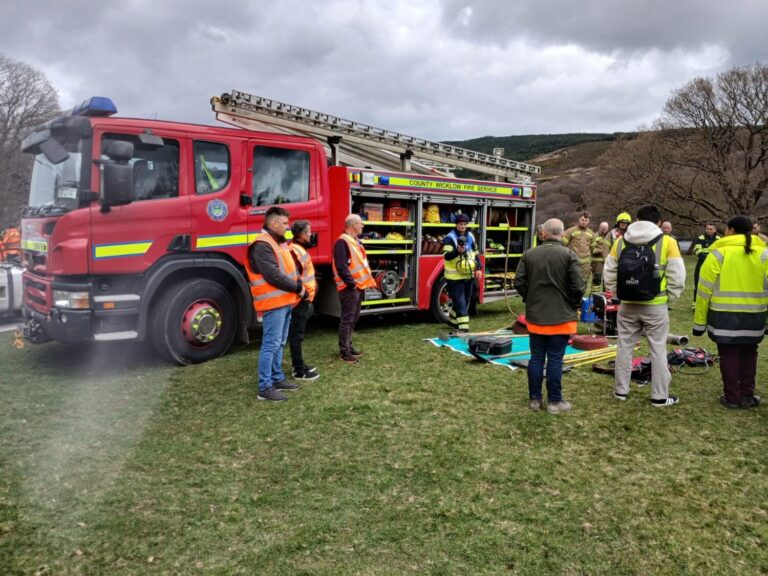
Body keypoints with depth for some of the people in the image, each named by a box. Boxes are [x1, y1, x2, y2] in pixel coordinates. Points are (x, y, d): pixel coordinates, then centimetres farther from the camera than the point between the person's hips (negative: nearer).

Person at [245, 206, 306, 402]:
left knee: (280, 343, 17)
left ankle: (277, 378, 28)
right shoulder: (262, 245, -16)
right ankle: (265, 388, -1)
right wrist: (297, 288, -12)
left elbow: (291, 269, 16)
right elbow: (274, 276, -23)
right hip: (274, 303, -10)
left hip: (286, 301, 10)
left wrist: (301, 289, -1)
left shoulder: (279, 242, 15)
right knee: (271, 344, -7)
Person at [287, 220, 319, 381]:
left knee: (298, 333, 16)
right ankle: (299, 371, 0)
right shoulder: (294, 250, -17)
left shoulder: (301, 248, 15)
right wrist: (302, 292, -20)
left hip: (305, 298, 10)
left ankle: (299, 364, 25)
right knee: (297, 334, -5)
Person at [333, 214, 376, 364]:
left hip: (359, 286, 10)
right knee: (347, 319, -5)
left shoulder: (356, 241, 17)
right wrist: (351, 283, -23)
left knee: (353, 319, 16)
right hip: (349, 287, -10)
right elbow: (341, 266, -23)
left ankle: (348, 346, 26)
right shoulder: (342, 242, -15)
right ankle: (344, 351, 0)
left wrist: (369, 280, 15)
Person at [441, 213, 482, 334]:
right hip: (455, 277, -7)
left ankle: (452, 320, 36)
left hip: (468, 275, 7)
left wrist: (478, 268, 9)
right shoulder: (449, 238, -13)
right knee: (460, 302, -8)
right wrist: (457, 251, -40)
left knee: (465, 301, 18)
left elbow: (476, 253, 18)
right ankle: (462, 327, -4)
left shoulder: (470, 236, 10)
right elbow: (446, 256, -23)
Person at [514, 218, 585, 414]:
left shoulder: (529, 254, 0)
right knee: (555, 360, 3)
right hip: (561, 317, -3)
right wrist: (574, 305, 6)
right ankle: (554, 401, 11)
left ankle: (534, 399, 18)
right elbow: (578, 286, -13)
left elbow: (519, 282, 0)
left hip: (535, 316, 3)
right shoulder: (569, 255, -9)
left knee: (536, 358, 10)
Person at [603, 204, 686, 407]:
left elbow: (608, 274, 4)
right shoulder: (667, 242, -5)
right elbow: (677, 278, -7)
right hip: (655, 306, -2)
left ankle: (621, 390, 21)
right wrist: (668, 298, 6)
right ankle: (660, 396, 15)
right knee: (658, 350, 8)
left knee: (625, 347, 13)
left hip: (627, 306, 2)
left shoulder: (620, 242, 2)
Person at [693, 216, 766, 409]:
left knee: (729, 355, 6)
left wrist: (699, 321, -2)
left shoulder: (719, 253, -7)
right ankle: (747, 396, 23)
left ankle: (732, 397, 12)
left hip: (725, 316, -3)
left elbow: (704, 289, -8)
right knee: (748, 354, 17)